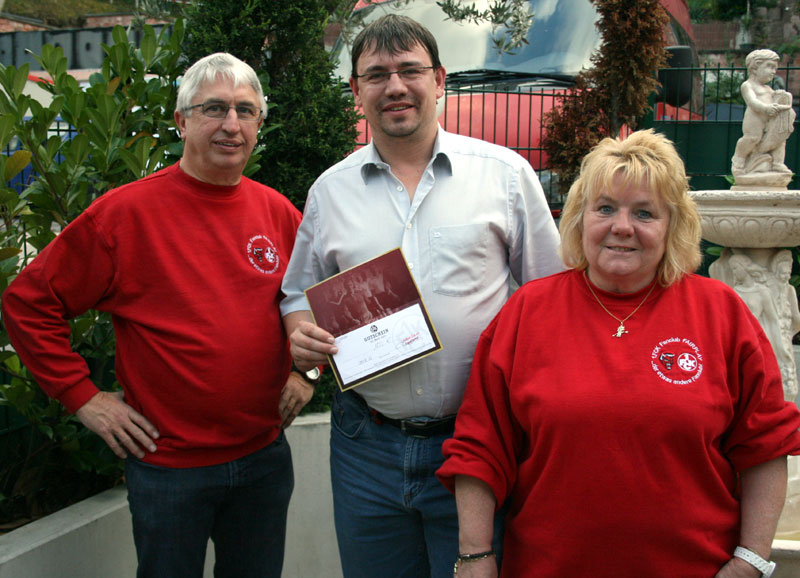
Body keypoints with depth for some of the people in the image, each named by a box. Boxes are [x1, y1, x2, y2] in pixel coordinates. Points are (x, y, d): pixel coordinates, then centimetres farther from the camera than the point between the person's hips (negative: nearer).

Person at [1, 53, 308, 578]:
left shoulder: (278, 212, 2)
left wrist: (305, 373, 7)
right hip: (168, 465, -4)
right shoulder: (126, 212, -11)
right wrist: (83, 396, -9)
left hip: (265, 457, 4)